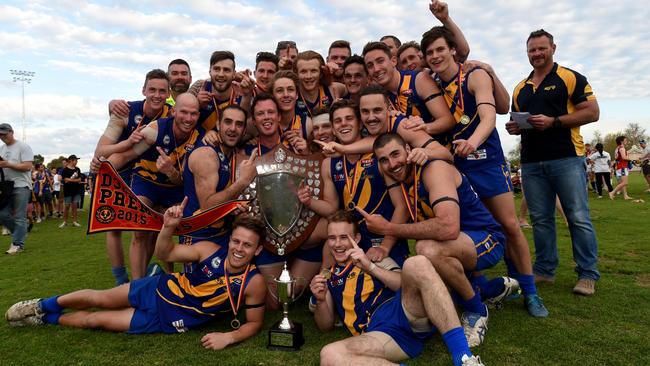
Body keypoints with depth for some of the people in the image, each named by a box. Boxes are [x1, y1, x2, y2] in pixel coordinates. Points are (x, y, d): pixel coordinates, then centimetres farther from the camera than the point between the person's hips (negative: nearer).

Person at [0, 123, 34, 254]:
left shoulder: (23, 147, -5)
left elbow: (28, 166, -15)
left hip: (21, 187, -7)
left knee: (19, 217, -5)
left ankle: (18, 244, 2)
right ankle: (20, 233, 25)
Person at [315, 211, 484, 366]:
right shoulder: (328, 277, 26)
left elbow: (409, 286, 7)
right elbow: (326, 326, 22)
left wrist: (371, 267, -3)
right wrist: (321, 300, 2)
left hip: (408, 312, 0)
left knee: (416, 264, -31)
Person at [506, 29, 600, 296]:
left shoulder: (570, 78, 2)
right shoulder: (520, 88, 18)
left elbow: (592, 112, -5)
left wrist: (553, 121, -16)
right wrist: (514, 127, 1)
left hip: (566, 159, -5)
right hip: (531, 163, 5)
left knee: (579, 218, -3)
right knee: (540, 220, 9)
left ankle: (588, 275, 7)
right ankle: (544, 269, 19)